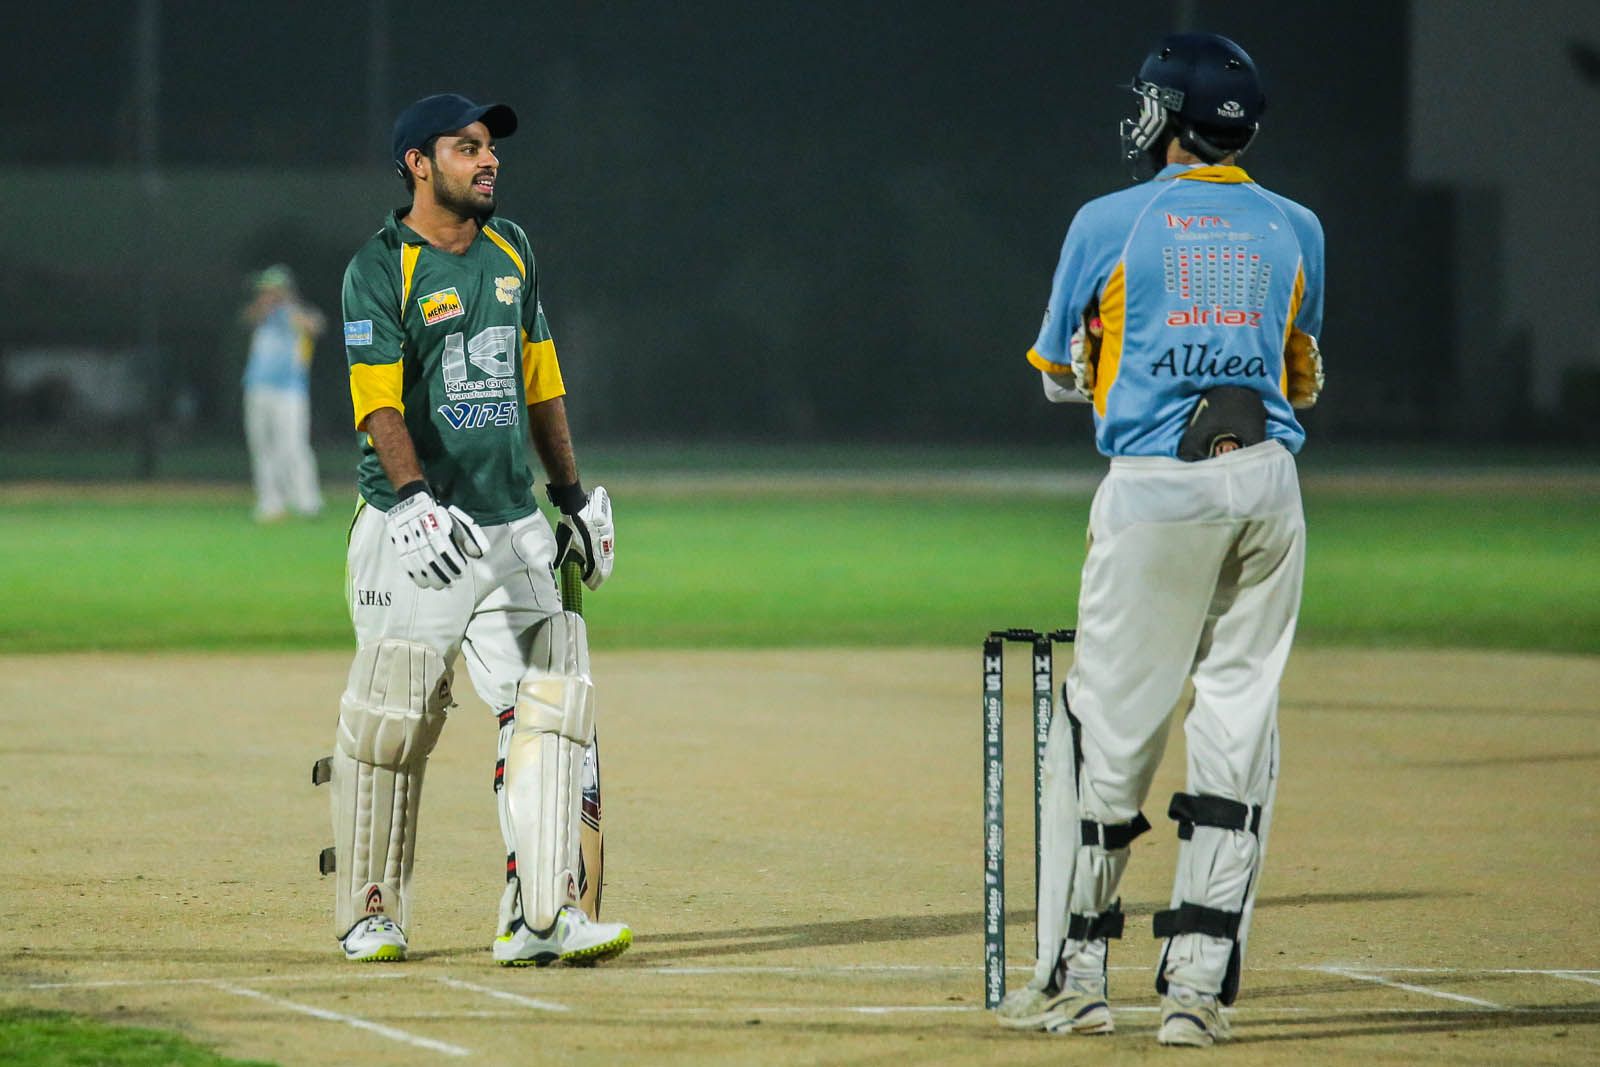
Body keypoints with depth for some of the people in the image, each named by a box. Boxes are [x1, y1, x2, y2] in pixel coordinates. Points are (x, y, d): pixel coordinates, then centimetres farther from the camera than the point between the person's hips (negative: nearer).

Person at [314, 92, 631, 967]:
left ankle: (541, 915, -8)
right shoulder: (380, 270, -7)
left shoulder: (509, 252, 14)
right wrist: (415, 496, -32)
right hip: (416, 530, -6)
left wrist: (573, 494, 19)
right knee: (390, 724, -1)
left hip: (510, 527, 6)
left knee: (548, 708, -6)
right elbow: (379, 402, -18)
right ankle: (370, 913, 14)